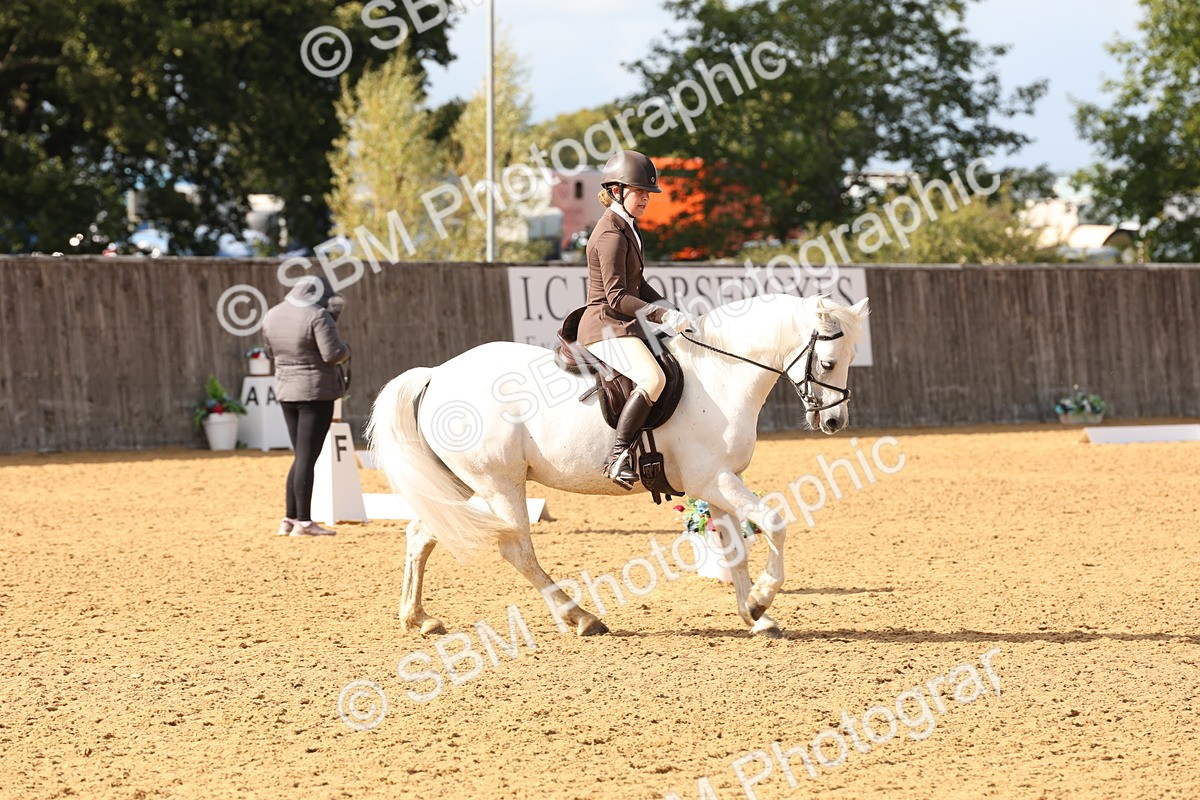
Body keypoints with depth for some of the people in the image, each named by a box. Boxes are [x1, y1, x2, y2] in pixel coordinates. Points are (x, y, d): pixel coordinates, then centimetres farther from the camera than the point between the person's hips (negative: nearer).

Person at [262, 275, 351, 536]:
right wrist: (346, 348, 2)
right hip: (316, 391, -7)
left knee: (302, 456, 16)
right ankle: (303, 522, -4)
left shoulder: (272, 316, 7)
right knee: (307, 458, -5)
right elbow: (333, 353, -20)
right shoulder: (317, 316, -15)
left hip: (285, 391, 7)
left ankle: (289, 519, 16)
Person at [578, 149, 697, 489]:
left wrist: (671, 313, 9)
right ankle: (618, 457, -32)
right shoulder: (611, 235, -16)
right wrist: (665, 316, -22)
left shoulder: (628, 228, 15)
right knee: (652, 378, -32)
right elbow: (617, 297, -21)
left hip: (625, 326, 11)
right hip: (607, 327, -11)